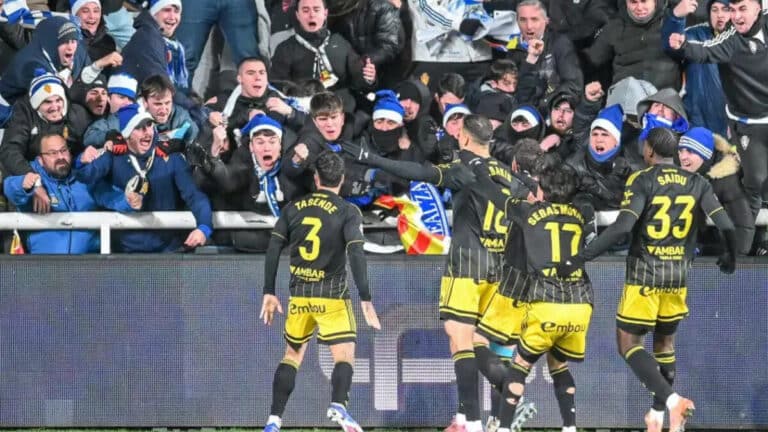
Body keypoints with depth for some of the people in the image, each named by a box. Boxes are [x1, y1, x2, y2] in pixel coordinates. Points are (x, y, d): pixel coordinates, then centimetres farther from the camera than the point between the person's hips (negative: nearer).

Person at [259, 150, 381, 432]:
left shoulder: (293, 208, 6)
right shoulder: (348, 212, -5)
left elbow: (273, 250, 5)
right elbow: (356, 255, -13)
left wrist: (269, 293, 11)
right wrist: (366, 300, -13)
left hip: (299, 294, 3)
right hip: (332, 295, -3)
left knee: (292, 355, 16)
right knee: (344, 355, -3)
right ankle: (338, 404, -32)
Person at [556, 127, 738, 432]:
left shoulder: (643, 181, -10)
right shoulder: (696, 183, 3)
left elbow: (622, 227, -22)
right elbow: (725, 225, -1)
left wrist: (579, 259, -20)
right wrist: (730, 257, 21)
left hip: (645, 272, -5)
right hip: (679, 273, 5)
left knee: (628, 343, 2)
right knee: (665, 341, 20)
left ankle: (672, 399, -17)